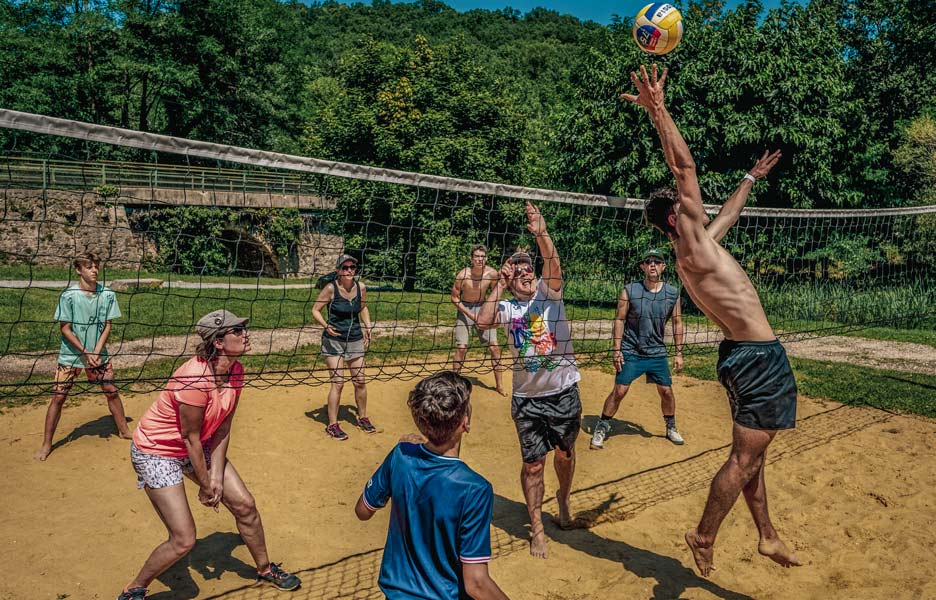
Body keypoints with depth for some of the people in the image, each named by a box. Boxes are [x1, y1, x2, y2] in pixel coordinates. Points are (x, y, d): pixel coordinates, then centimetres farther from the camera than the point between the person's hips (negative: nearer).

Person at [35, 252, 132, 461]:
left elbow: (107, 326, -1)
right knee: (58, 396, -1)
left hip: (98, 354, 3)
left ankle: (124, 430, 27)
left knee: (112, 391, 8)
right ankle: (46, 444, 11)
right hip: (70, 355, -3)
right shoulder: (68, 296, -14)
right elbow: (65, 328, -11)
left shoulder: (107, 294, -6)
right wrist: (85, 353, -15)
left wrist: (97, 351, -12)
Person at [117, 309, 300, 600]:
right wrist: (205, 486, -12)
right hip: (156, 450, -7)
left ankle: (265, 570, 30)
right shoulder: (195, 378, -33)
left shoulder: (235, 371, -10)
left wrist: (216, 476, -10)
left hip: (197, 446, 8)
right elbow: (190, 438, -23)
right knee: (183, 541, -9)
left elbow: (223, 428, -4)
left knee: (245, 505, 7)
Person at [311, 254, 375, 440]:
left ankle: (362, 418, 29)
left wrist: (368, 327, 5)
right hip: (334, 341, -4)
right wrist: (326, 326, -23)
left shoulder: (361, 287, -1)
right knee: (338, 383, -5)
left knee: (360, 381, 10)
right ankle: (332, 425, 8)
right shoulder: (331, 288, -14)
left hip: (355, 339, 4)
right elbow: (315, 310, -7)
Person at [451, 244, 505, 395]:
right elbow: (454, 298, -11)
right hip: (465, 309, -2)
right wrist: (470, 315, -18)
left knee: (494, 347, -1)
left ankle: (499, 385, 11)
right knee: (461, 347, -8)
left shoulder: (492, 273, -15)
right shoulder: (463, 275, -22)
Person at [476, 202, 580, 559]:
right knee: (533, 464, 4)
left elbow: (553, 266, -21)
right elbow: (483, 321, -21)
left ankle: (563, 499, 47)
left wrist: (542, 235, -37)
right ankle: (537, 529, 20)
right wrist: (499, 283, -15)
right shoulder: (507, 308, -1)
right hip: (527, 399, 0)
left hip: (564, 393, 1)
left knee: (565, 454, 17)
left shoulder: (548, 293, -1)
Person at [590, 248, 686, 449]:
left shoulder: (673, 294, -1)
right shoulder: (629, 291, -9)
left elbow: (677, 322, 8)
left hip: (657, 352, 3)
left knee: (666, 391, 7)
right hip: (630, 352, -3)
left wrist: (679, 352, 5)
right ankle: (601, 429, 8)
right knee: (619, 390, -6)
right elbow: (620, 320, -5)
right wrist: (617, 350, -10)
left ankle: (671, 428, 31)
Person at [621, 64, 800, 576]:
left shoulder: (702, 244, 11)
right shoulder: (692, 248, -16)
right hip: (757, 357, -10)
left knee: (751, 456, 17)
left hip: (749, 356, 10)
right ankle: (703, 538, 11)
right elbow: (686, 168, -23)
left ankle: (767, 537, 30)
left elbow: (728, 214, 32)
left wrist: (751, 178, 43)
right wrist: (658, 112, -24)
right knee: (743, 459, -1)